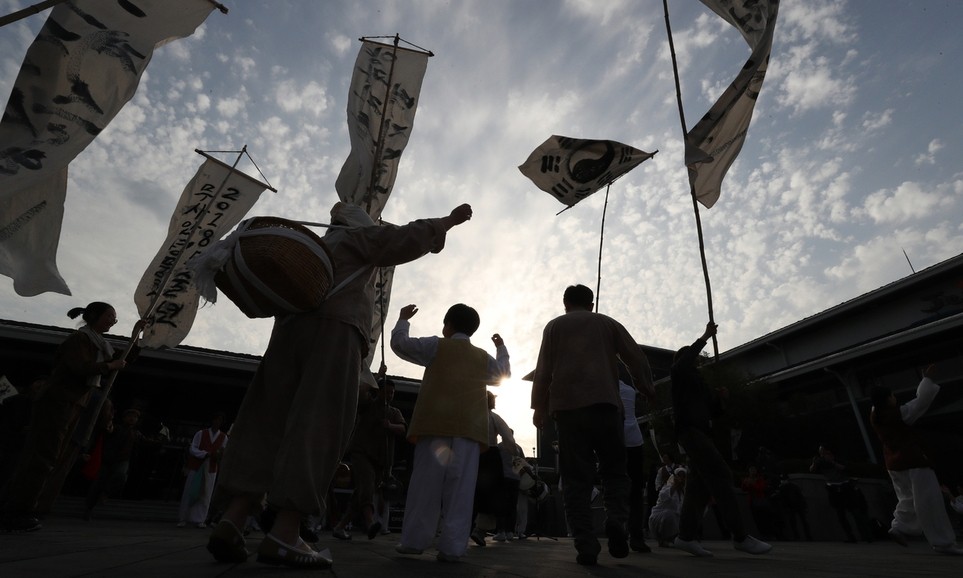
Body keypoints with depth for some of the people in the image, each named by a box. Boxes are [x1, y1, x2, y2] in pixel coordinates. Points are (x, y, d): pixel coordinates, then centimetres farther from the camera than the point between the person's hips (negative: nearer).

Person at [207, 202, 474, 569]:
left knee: (269, 426, 1)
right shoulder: (360, 237, 15)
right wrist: (448, 222, 8)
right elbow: (407, 239, 3)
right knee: (318, 429, -13)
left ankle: (231, 521, -11)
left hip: (290, 329, 7)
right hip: (335, 331, -7)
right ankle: (283, 535, -20)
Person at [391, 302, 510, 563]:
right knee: (460, 488, 0)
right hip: (469, 428, 2)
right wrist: (501, 349, 49)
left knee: (425, 482, 3)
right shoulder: (484, 358, 17)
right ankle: (452, 546, -2)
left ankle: (414, 540, 6)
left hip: (436, 425, -1)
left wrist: (403, 319, 30)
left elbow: (400, 344, 13)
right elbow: (504, 374, 34)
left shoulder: (436, 346, 9)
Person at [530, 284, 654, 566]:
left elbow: (543, 369, 7)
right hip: (605, 403, 1)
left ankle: (586, 545, -5)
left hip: (567, 405, 0)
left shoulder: (554, 326, 14)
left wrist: (540, 407, 10)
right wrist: (647, 390, 26)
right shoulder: (608, 323, 16)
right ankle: (616, 519, -13)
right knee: (614, 469, 11)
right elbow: (636, 358, 13)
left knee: (576, 477, 2)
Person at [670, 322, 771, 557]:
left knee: (699, 484, -1)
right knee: (721, 474, -17)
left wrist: (719, 397, 5)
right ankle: (740, 536, -19)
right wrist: (705, 337, -10)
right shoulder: (679, 372, 8)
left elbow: (711, 409, 24)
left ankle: (686, 536, -2)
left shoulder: (696, 379, 30)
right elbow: (686, 359, -17)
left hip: (700, 431, 9)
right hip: (690, 429, -9)